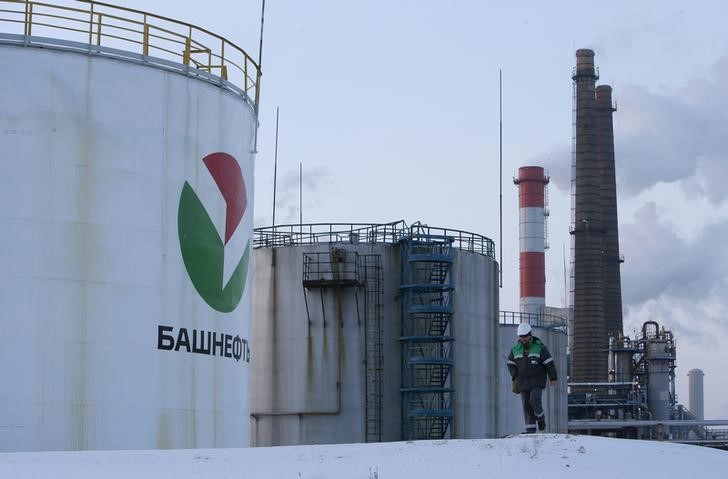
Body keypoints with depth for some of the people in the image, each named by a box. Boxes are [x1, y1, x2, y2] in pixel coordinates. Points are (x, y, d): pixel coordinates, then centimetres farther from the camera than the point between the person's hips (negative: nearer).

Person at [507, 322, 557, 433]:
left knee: (534, 400, -20)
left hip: (537, 381, -4)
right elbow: (510, 363, 15)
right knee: (527, 406, 0)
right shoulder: (515, 349, 6)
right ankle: (530, 429, 3)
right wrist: (515, 376, 0)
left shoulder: (540, 347, -6)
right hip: (523, 382, 4)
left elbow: (549, 363, -4)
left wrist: (553, 378, -6)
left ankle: (541, 418, 8)